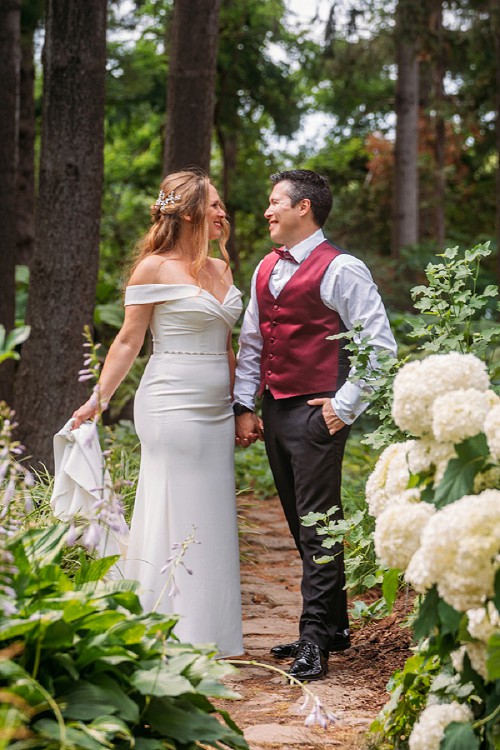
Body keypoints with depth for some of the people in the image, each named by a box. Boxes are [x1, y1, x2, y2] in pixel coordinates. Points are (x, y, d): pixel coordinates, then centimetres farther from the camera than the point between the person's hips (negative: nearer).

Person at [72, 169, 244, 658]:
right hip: (173, 409, -7)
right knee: (175, 519, -3)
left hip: (216, 411, 7)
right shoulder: (154, 268, -5)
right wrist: (98, 399, -9)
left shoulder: (220, 270, 15)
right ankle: (172, 635, 3)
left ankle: (207, 635, 16)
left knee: (211, 521, 8)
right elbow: (128, 340, -4)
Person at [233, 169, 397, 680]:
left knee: (318, 525, -6)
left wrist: (345, 407, -12)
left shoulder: (340, 270, -9)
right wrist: (244, 406, 12)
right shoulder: (266, 269, 15)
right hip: (274, 412, 8)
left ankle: (315, 639, -3)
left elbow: (380, 345, -12)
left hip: (315, 413, -8)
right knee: (301, 523, 13)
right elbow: (250, 342, 19)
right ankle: (332, 627, 23)